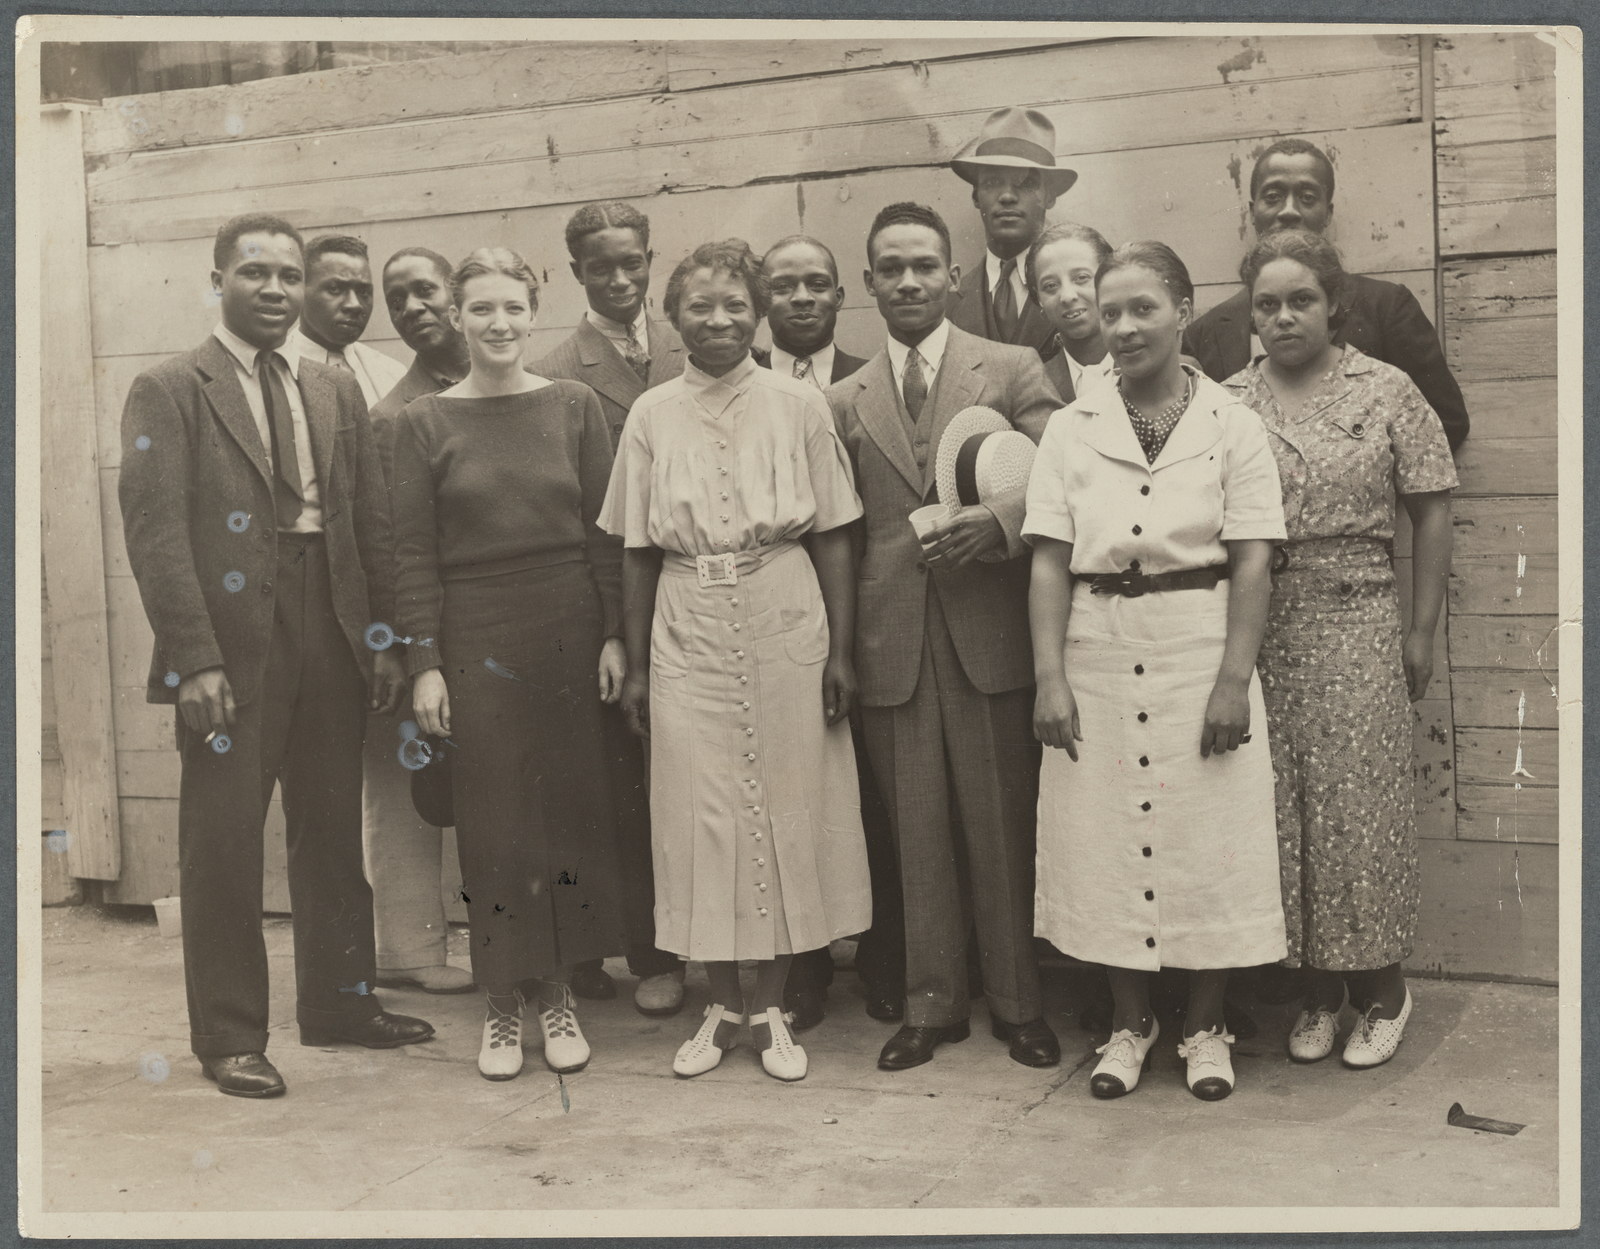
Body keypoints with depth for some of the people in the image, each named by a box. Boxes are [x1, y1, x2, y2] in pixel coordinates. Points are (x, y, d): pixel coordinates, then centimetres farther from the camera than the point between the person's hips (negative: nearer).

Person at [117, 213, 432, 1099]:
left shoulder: (338, 394, 13)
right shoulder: (169, 392, -2)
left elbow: (372, 522, 11)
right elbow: (155, 531, -10)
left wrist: (385, 638, 4)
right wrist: (195, 658, -17)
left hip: (330, 638, 5)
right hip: (232, 643, -5)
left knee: (333, 829, 14)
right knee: (222, 841, 2)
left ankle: (338, 1000, 30)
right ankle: (229, 1036, 15)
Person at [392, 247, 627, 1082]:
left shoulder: (574, 407, 4)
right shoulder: (425, 423, 1)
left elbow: (605, 532, 4)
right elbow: (414, 552, -1)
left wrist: (614, 635, -1)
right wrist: (424, 663, -6)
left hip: (569, 633, 1)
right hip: (475, 641, -1)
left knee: (571, 810, 6)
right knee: (491, 824, 4)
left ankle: (556, 991, 21)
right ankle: (504, 1004, 16)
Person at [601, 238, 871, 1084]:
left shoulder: (798, 404, 1)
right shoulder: (652, 414, 4)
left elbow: (833, 538, 1)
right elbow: (638, 550, 6)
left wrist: (840, 650, -4)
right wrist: (635, 665, 4)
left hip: (783, 626, -1)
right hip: (688, 632, 1)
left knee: (786, 811, 4)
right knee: (700, 817, 3)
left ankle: (770, 1006, 18)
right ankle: (721, 1005, 18)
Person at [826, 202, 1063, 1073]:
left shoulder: (1013, 372, 4)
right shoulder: (845, 402, 12)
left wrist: (998, 520, -20)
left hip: (989, 633, -2)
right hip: (892, 643, 2)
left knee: (1004, 828, 4)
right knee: (917, 832, 8)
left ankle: (1017, 1003, 19)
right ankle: (931, 1005, 21)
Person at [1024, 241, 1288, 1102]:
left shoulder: (1231, 426, 1)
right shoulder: (1071, 429, 5)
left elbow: (1252, 563, -4)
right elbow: (1049, 562, 1)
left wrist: (1235, 679, -12)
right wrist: (1049, 678, -7)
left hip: (1199, 652, -2)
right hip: (1098, 656, 2)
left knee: (1207, 839, 4)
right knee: (1104, 839, 7)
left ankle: (1205, 1027, 21)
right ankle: (1128, 1023, 24)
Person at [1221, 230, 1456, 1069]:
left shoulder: (1387, 391, 2)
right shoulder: (1229, 401, 5)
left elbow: (1431, 512, 4)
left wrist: (1422, 631, 1)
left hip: (1358, 622, -2)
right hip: (1258, 628, 2)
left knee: (1360, 802, 1)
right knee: (1283, 805, 5)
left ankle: (1381, 989, 18)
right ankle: (1318, 985, 20)